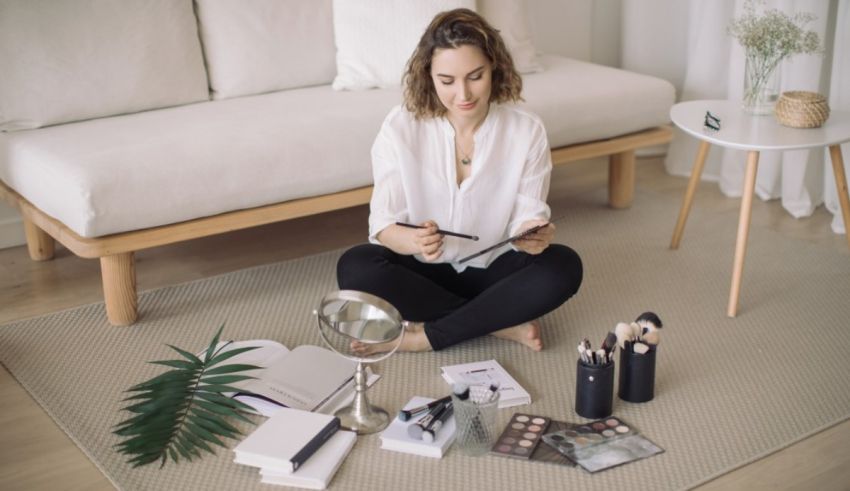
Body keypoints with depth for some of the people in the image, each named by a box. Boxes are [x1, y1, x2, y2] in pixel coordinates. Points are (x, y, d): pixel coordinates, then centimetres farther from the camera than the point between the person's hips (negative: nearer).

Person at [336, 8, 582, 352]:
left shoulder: (527, 131, -10)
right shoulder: (400, 128, -13)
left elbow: (528, 216, -8)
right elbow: (383, 223, -15)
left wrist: (533, 236, -34)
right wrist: (413, 241, -39)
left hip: (492, 270, 1)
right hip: (422, 270, 0)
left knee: (563, 266, -26)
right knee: (355, 267, -30)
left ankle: (426, 335, -21)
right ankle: (503, 323, -19)